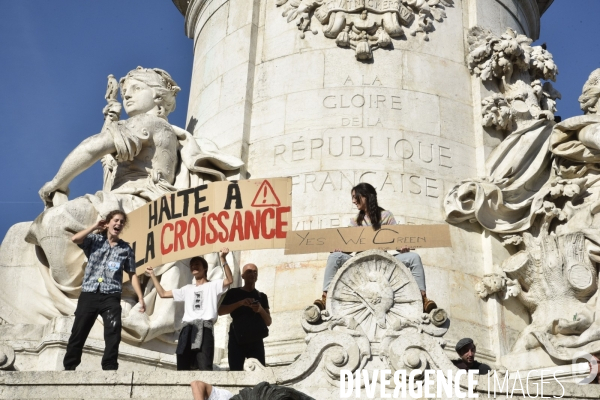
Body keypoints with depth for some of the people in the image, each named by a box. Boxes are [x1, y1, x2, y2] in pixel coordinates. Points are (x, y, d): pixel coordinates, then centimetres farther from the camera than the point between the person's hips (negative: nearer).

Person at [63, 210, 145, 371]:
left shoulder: (126, 248, 9)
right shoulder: (95, 240, 7)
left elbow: (132, 274, 10)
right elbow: (75, 239, -12)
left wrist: (141, 298, 4)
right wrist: (95, 227, -2)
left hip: (111, 297, 1)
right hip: (89, 294, 0)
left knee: (113, 334, -6)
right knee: (78, 332, 4)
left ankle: (110, 367, 0)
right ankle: (69, 367, 14)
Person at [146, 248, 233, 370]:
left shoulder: (213, 285, 12)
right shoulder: (187, 289, 29)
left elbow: (229, 280, -8)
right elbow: (163, 294, 31)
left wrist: (223, 259, -20)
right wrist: (152, 275, 28)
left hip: (204, 329, -6)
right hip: (187, 330, 6)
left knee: (205, 368, -17)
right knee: (182, 368, 4)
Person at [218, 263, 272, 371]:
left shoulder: (262, 296, 17)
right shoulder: (233, 293, 11)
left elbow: (268, 322, 12)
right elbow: (221, 311, -3)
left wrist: (261, 310, -9)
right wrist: (241, 303, -15)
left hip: (256, 340, 1)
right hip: (237, 339, -1)